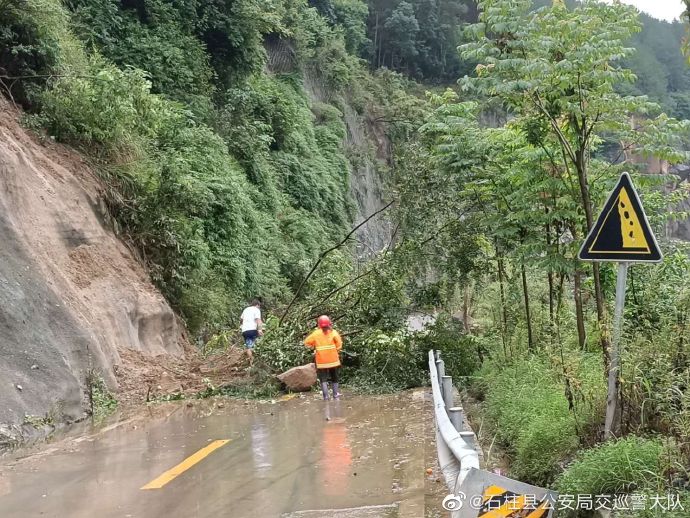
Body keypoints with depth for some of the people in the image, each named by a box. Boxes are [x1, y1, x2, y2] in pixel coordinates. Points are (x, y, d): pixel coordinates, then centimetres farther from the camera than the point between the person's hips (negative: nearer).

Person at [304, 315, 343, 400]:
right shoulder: (333, 332, -4)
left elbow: (307, 342, -2)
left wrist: (314, 347, 12)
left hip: (321, 361, -1)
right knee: (334, 379, 16)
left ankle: (326, 397, -9)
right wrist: (336, 351, 6)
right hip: (333, 360, 1)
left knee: (323, 380, 2)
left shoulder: (316, 333, -4)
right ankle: (336, 395, 15)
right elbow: (339, 344, -10)